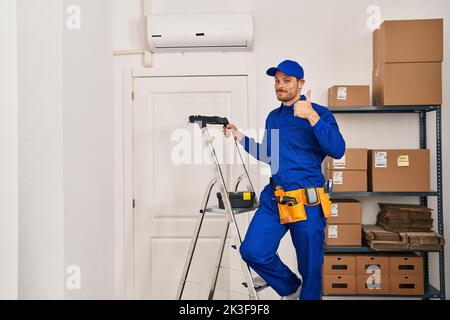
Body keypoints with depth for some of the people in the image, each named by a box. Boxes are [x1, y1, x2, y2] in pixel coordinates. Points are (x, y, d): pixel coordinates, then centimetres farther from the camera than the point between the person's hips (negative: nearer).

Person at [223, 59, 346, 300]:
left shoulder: (319, 113, -4)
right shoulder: (273, 117, 15)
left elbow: (337, 151, -18)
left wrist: (312, 117, -26)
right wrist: (240, 138, 16)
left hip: (307, 201, -5)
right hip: (274, 198, 5)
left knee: (310, 267, 6)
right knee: (252, 251, -3)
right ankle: (291, 288, 24)